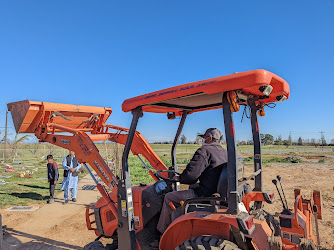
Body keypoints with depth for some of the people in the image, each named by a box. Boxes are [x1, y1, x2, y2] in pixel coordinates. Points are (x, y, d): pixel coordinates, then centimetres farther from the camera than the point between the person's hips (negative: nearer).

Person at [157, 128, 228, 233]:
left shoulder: (204, 151, -17)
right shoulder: (224, 152, 11)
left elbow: (191, 174, -25)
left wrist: (179, 178, -4)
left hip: (205, 194, -10)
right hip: (218, 191, 10)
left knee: (169, 197, 2)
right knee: (192, 187, 34)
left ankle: (163, 232, 16)